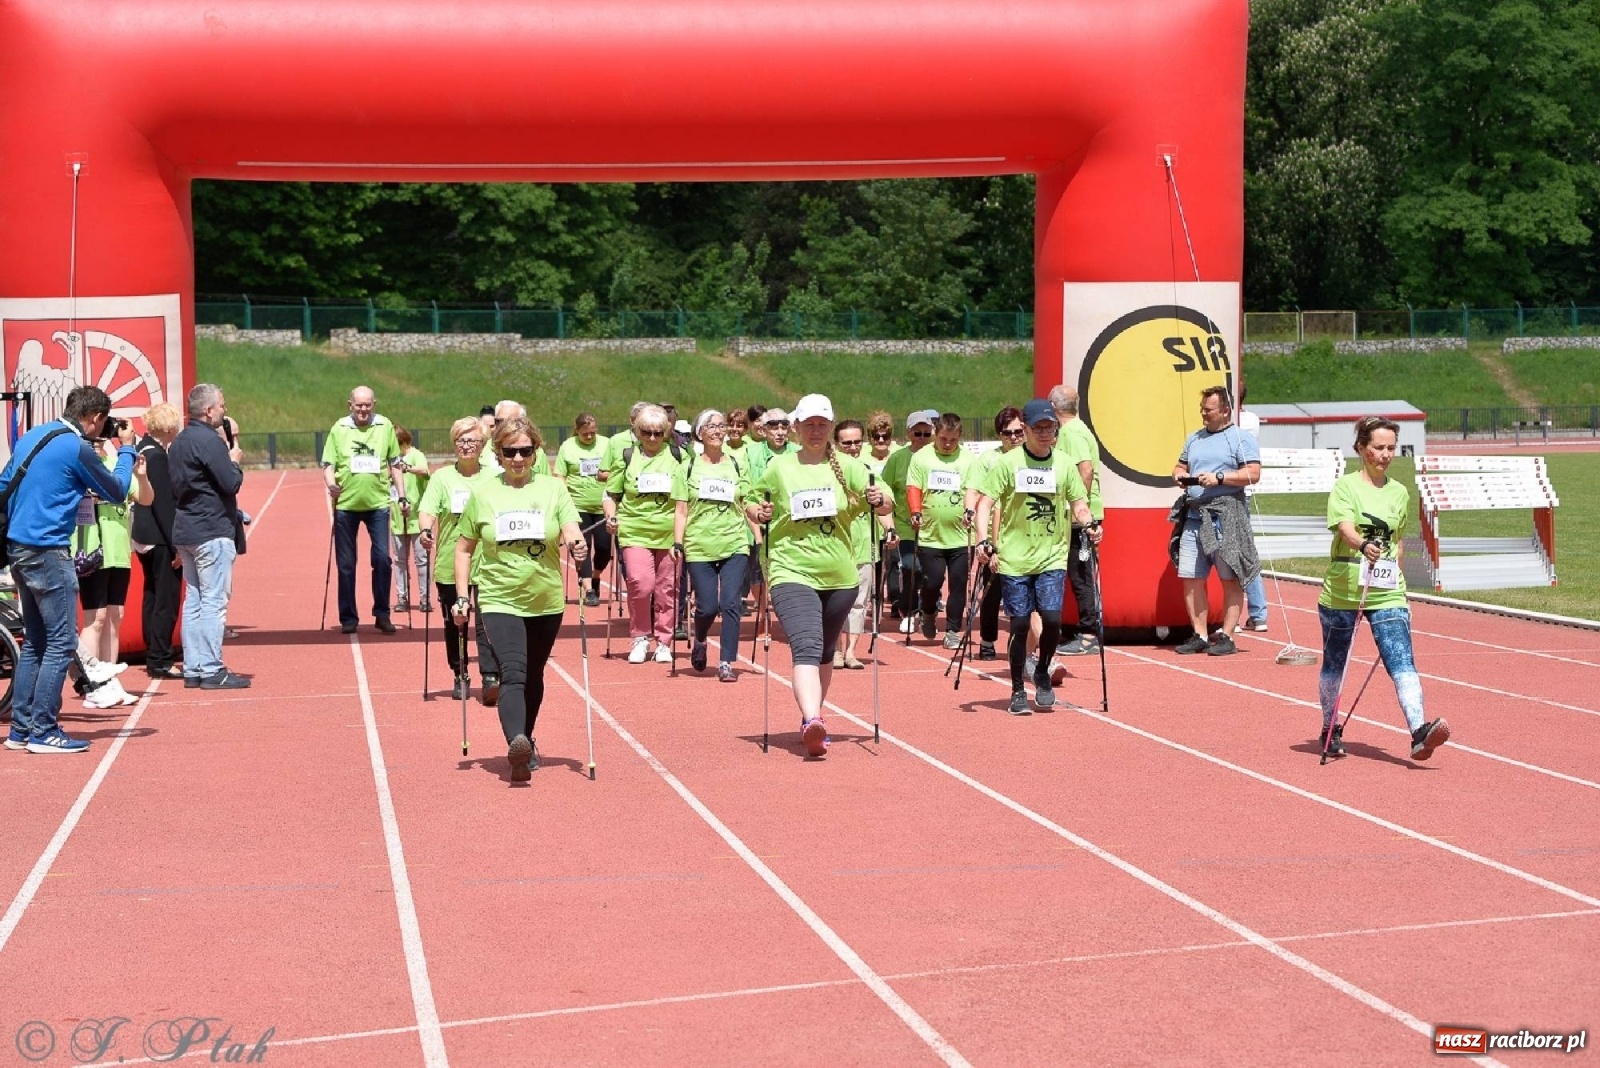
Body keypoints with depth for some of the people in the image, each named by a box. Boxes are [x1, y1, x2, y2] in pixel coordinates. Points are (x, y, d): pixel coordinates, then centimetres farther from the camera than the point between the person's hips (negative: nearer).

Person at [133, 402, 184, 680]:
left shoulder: (142, 450, 11)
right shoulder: (157, 456, -17)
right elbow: (163, 504, -20)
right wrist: (175, 546, -18)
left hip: (144, 538, 10)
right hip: (160, 539, -10)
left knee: (153, 598, 16)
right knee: (166, 600, -4)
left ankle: (155, 655, 24)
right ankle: (160, 661, -2)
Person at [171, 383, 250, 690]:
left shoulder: (178, 443, 15)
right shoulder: (209, 441, -14)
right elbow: (231, 483, -18)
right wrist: (235, 462, 0)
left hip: (184, 532, 9)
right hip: (212, 532, -9)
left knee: (193, 601, 11)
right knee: (214, 601, -6)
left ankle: (192, 669, 14)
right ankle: (211, 670, -6)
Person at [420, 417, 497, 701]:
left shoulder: (493, 479, 7)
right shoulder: (442, 477, 6)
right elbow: (427, 509, -4)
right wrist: (426, 530, -25)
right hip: (449, 564, 1)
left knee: (487, 622, -12)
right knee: (454, 624, 10)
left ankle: (491, 678, -13)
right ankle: (460, 677, 24)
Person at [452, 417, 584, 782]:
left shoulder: (553, 488, 2)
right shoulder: (482, 494, 1)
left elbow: (571, 531, -9)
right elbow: (464, 548, 8)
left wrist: (576, 543, -33)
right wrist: (462, 596, 2)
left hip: (546, 602, 2)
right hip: (500, 601, -2)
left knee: (533, 677, 16)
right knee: (513, 674, -20)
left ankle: (527, 742, 35)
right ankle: (517, 746, -35)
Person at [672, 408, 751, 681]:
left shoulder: (737, 466, 10)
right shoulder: (688, 468, 5)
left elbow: (746, 506, 13)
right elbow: (680, 511, 4)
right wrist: (677, 543, -6)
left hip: (735, 545, 1)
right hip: (700, 546, -1)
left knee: (730, 603, -9)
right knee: (707, 606, -2)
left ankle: (726, 662, 0)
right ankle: (699, 642, 30)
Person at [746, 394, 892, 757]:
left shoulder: (848, 467, 6)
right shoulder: (779, 467, 4)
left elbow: (887, 505, 3)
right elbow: (750, 503, 12)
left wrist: (880, 500, -19)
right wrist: (758, 513, -10)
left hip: (840, 576, 3)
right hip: (792, 573, -3)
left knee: (825, 653, 16)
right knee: (806, 649, -21)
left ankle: (813, 718, 32)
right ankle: (811, 721, -35)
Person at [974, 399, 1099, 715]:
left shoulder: (1065, 464, 6)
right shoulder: (1007, 463, -4)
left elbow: (1078, 504, 11)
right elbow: (986, 503, -5)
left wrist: (1090, 524, -10)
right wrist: (984, 541, -17)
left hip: (1052, 558, 2)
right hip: (1014, 559, -2)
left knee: (1052, 618, -11)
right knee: (1020, 625, 1)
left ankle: (1042, 673, 17)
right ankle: (1018, 692, 18)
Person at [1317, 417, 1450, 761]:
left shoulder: (1400, 493, 10)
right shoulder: (1345, 487, -4)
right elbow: (1346, 529, -22)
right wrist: (1364, 546, -42)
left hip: (1386, 593, 3)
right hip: (1341, 591, -2)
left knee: (1402, 662, -14)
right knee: (1334, 664, 11)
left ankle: (1419, 732, -25)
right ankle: (1330, 730, 30)